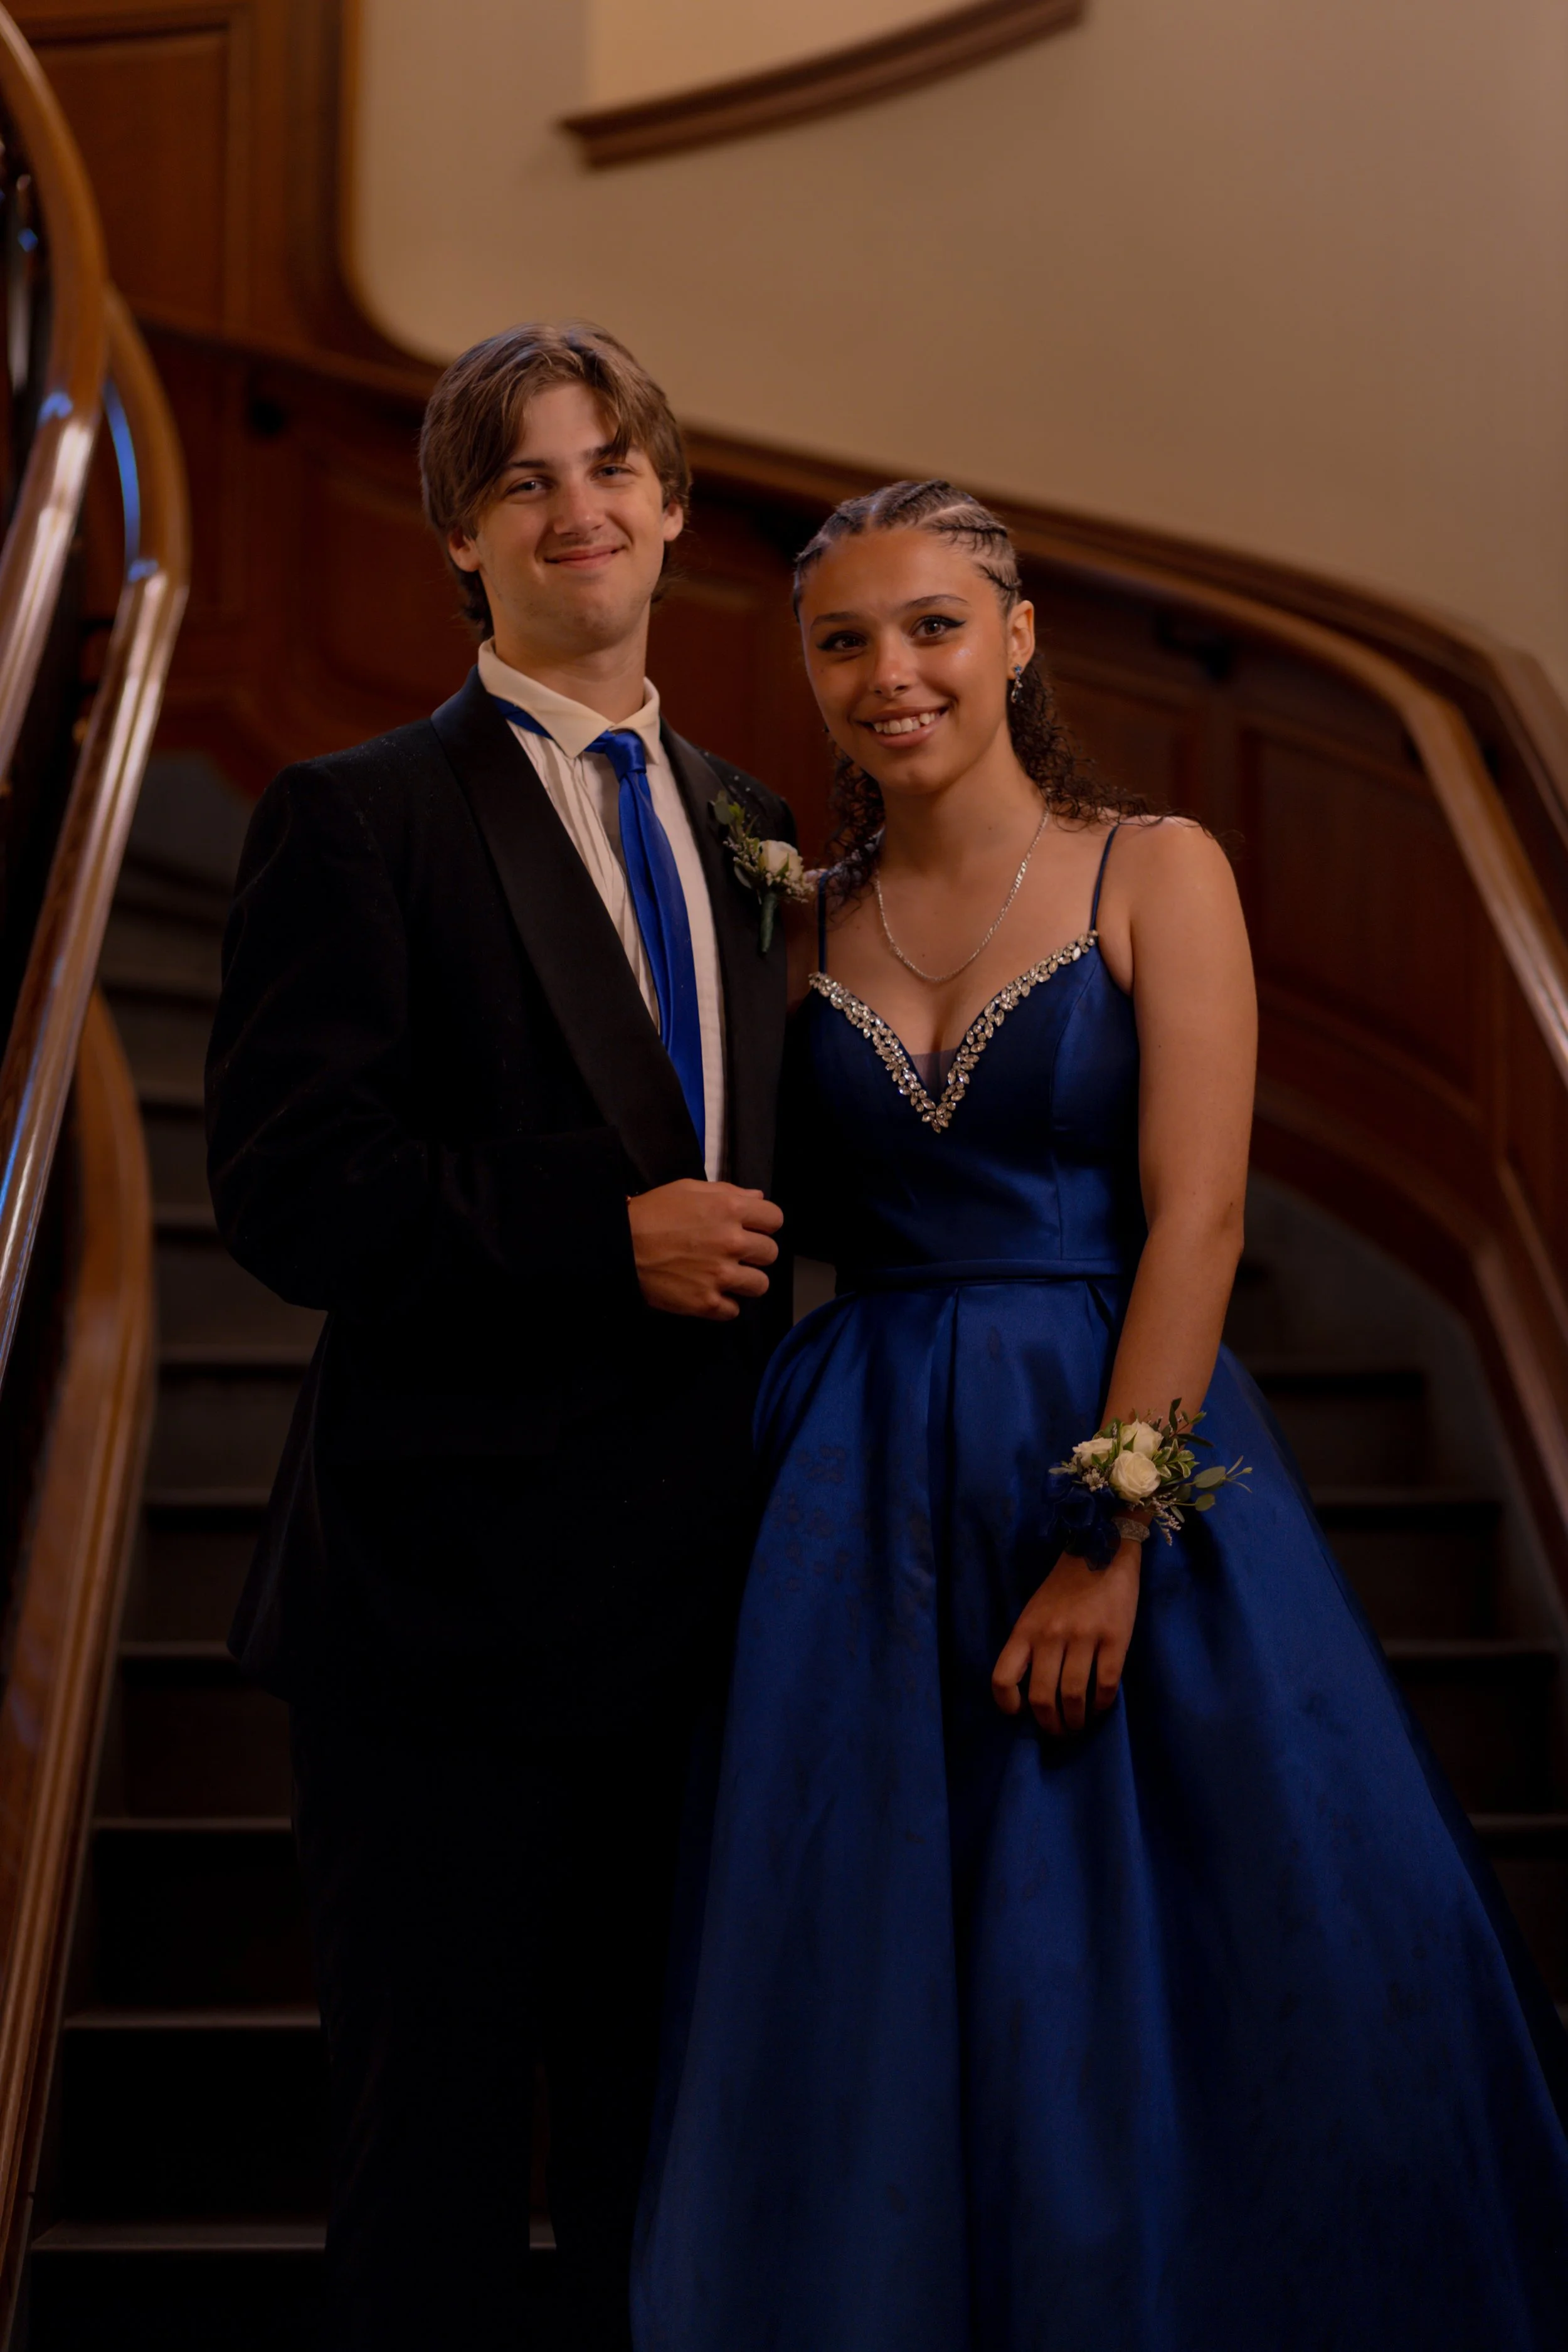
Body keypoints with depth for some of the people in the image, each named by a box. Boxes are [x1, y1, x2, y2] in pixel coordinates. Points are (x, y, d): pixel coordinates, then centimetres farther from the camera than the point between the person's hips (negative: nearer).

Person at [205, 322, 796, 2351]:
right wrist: (608, 1234, -19)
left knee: (665, 2129, 18)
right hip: (454, 1582, -6)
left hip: (699, 1580, 6)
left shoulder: (745, 824, 13)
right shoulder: (358, 821, -7)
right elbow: (283, 1190, -15)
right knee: (435, 2131, 7)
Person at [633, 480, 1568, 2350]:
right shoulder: (810, 920, 9)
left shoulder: (1154, 870, -1)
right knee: (876, 1984, 6)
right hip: (861, 1490, 3)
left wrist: (1106, 1544, -16)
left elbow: (1195, 1221, -10)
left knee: (1186, 1964, 0)